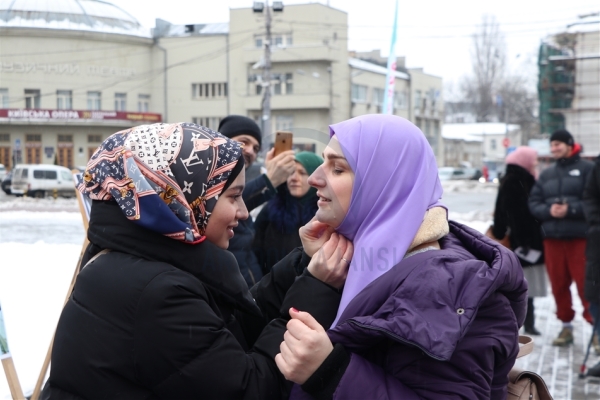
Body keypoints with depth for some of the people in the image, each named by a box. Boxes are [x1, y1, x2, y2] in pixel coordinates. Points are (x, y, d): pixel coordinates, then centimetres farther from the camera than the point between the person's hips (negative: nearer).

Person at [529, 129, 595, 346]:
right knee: (558, 285, 9)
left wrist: (571, 209, -20)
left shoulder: (586, 169, -3)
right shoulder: (546, 174, 13)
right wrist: (549, 210, -11)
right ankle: (566, 326, 20)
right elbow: (533, 204, 8)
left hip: (580, 237, -5)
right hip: (552, 238, 5)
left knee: (586, 284, -5)